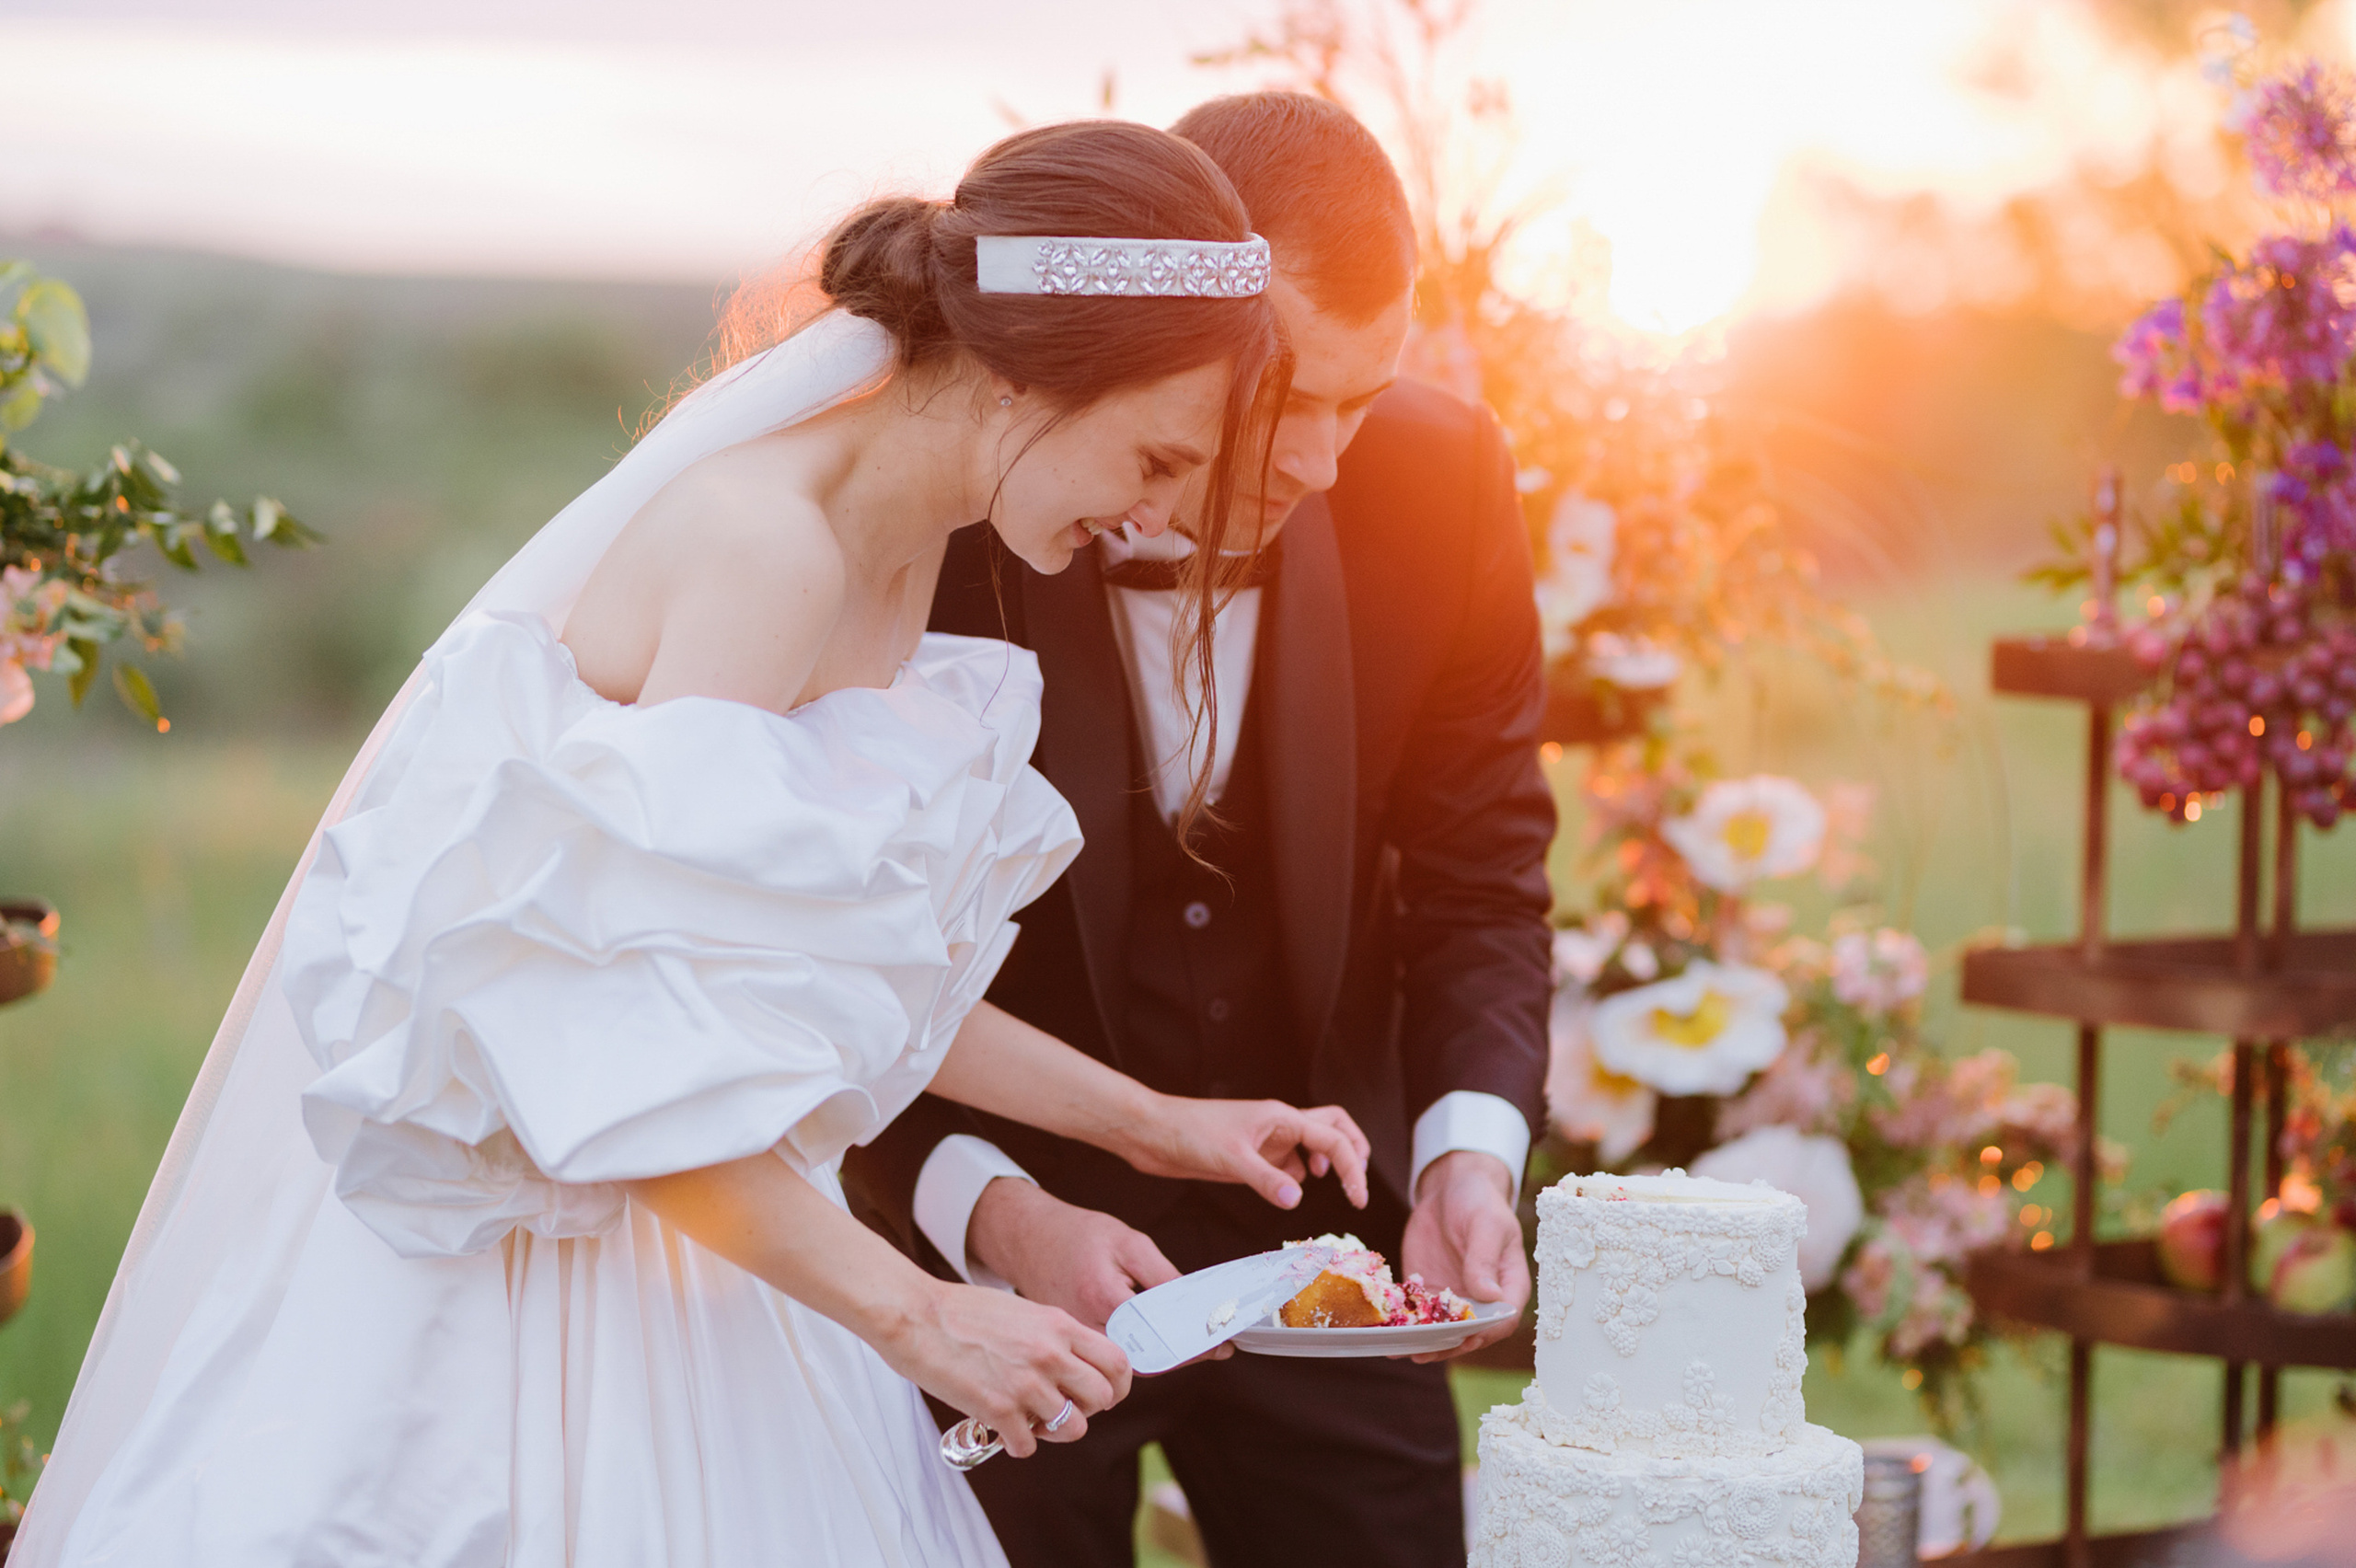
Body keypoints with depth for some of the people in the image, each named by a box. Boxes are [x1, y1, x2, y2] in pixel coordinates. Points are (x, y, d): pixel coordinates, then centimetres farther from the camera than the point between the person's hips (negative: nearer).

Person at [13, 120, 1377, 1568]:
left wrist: (1152, 1125, 11)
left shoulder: (897, 541, 5)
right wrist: (919, 1318, -22)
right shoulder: (766, 543, -23)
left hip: (696, 1226, 9)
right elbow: (625, 1076, -26)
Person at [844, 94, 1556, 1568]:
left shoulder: (1437, 482, -11)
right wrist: (989, 1210, -31)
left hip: (1317, 1225, 3)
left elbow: (1477, 882, -2)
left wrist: (1472, 1144, -20)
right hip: (986, 1237, -3)